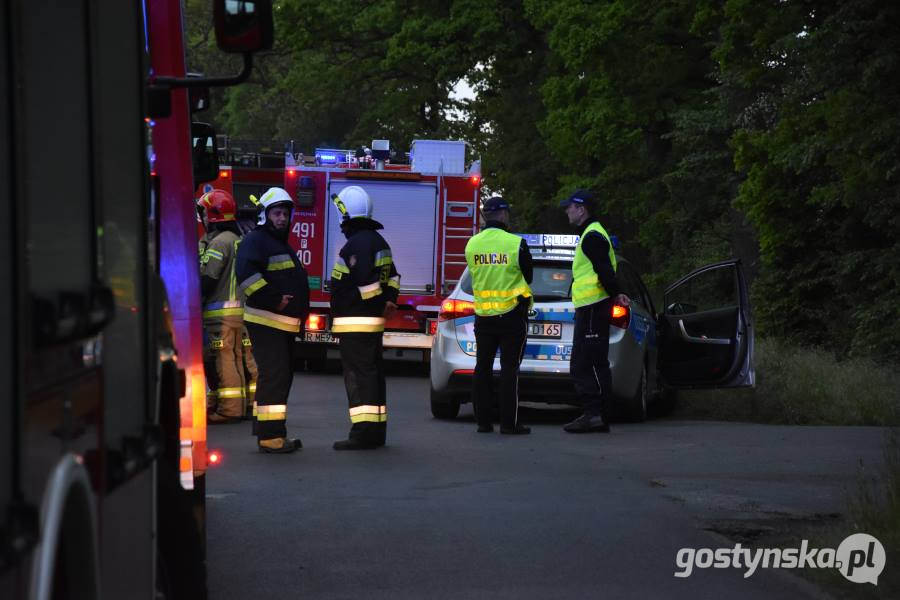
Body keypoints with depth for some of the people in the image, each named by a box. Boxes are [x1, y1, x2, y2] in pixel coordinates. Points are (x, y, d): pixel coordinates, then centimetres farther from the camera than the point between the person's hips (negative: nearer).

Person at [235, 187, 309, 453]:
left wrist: (300, 309, 20)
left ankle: (274, 433, 17)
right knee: (273, 375, -13)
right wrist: (274, 299, -23)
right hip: (266, 322, -10)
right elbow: (246, 274, -25)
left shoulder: (283, 245, 23)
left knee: (282, 377, 11)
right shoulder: (256, 241, -9)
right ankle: (270, 436, -15)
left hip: (284, 325, 10)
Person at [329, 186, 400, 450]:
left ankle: (363, 432, -14)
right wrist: (390, 300, 12)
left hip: (354, 321, -10)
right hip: (374, 320, 10)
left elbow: (366, 282, -24)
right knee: (372, 374, 13)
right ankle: (376, 431, 18)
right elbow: (392, 275, 23)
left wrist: (381, 302, -11)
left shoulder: (357, 243, -16)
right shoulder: (377, 240, 17)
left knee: (359, 375, -10)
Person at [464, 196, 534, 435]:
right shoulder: (516, 244, -12)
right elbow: (527, 277, 0)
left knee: (482, 367, 10)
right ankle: (508, 422, -3)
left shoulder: (472, 244, 0)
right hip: (512, 314, -4)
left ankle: (483, 420, 10)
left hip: (483, 314, 4)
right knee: (509, 368, -1)